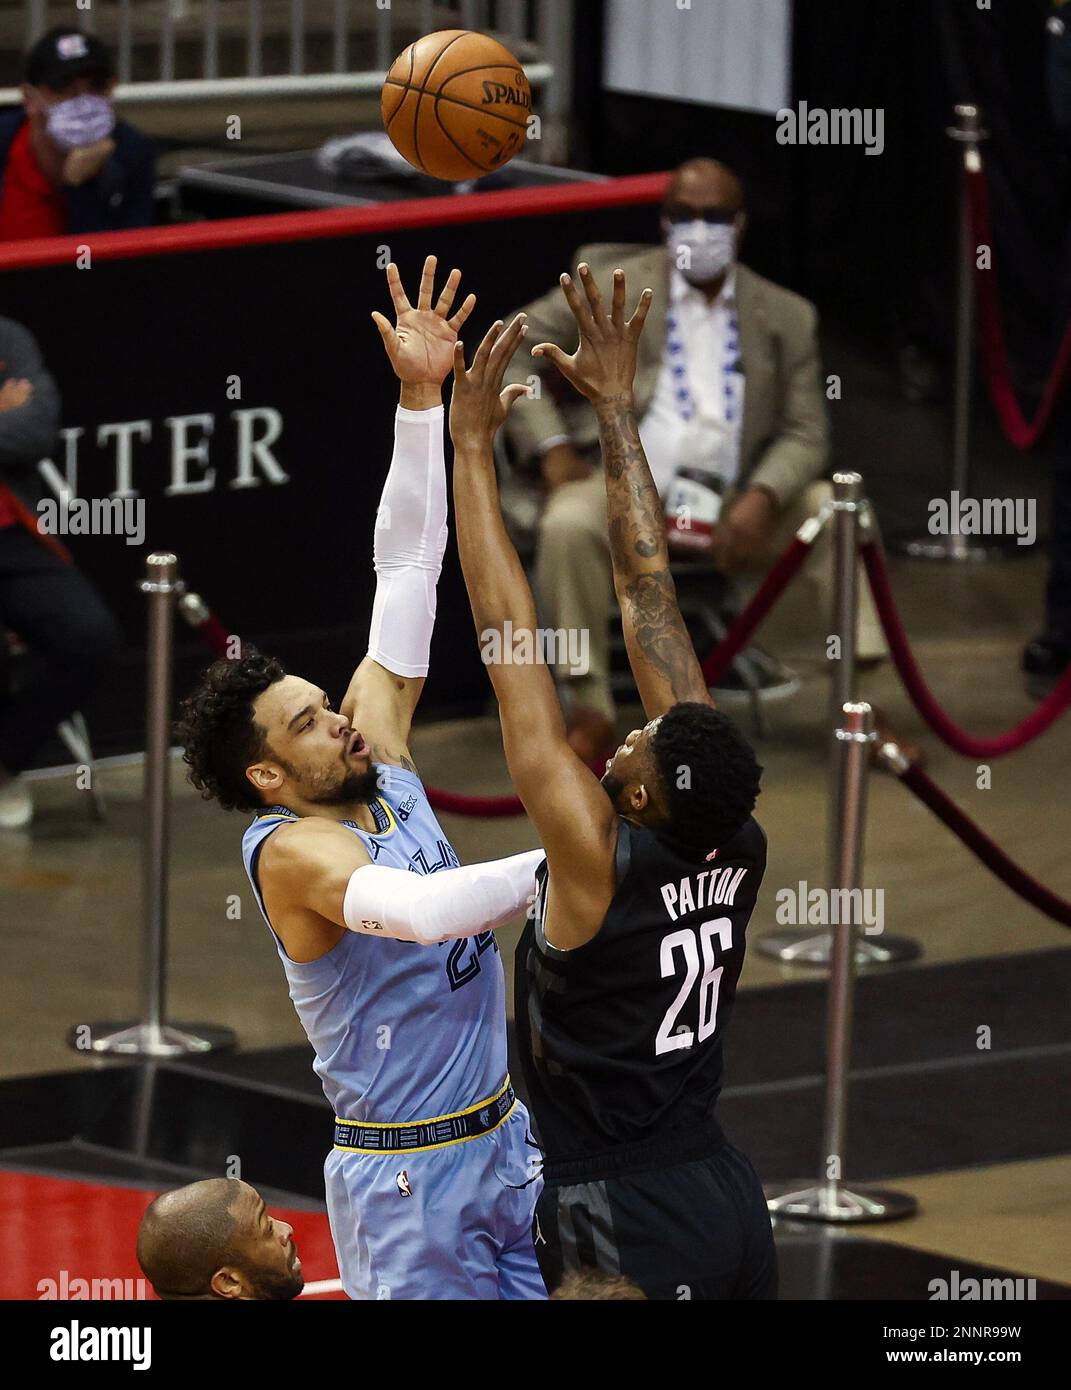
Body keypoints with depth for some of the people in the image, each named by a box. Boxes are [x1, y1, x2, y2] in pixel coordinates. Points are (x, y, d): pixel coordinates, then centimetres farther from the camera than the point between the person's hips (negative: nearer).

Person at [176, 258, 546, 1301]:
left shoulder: (378, 767, 5)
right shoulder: (290, 852, -16)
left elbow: (405, 570, 6)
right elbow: (420, 908, -37)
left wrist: (422, 401, 1)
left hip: (502, 1139, 8)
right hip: (406, 1179, -8)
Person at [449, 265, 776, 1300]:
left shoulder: (602, 860, -19)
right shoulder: (735, 845, -3)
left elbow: (509, 640, -18)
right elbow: (648, 596, 1)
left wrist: (472, 443, -14)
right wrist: (615, 411, 7)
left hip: (625, 1231, -7)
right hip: (727, 1202, 7)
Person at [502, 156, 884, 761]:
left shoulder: (786, 318, 13)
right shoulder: (611, 286, 7)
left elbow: (804, 433, 10)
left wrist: (760, 500, -11)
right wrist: (553, 451, -7)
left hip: (729, 504, 3)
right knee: (569, 524, -35)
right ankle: (590, 714, -23)